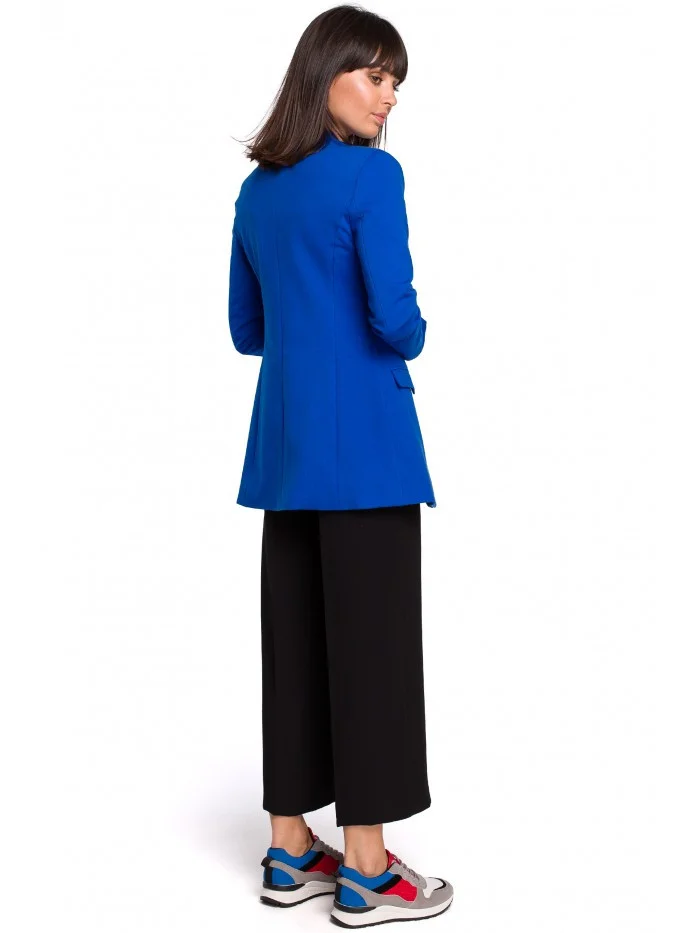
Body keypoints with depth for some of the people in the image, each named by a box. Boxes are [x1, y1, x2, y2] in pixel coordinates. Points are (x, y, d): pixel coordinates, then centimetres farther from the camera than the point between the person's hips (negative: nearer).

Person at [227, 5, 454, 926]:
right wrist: (409, 342, 5)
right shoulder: (372, 175, -10)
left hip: (284, 443, 8)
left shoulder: (257, 189, 13)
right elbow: (396, 321, -16)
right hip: (365, 443, -7)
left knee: (295, 639, 12)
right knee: (372, 643, 0)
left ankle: (291, 852, 21)